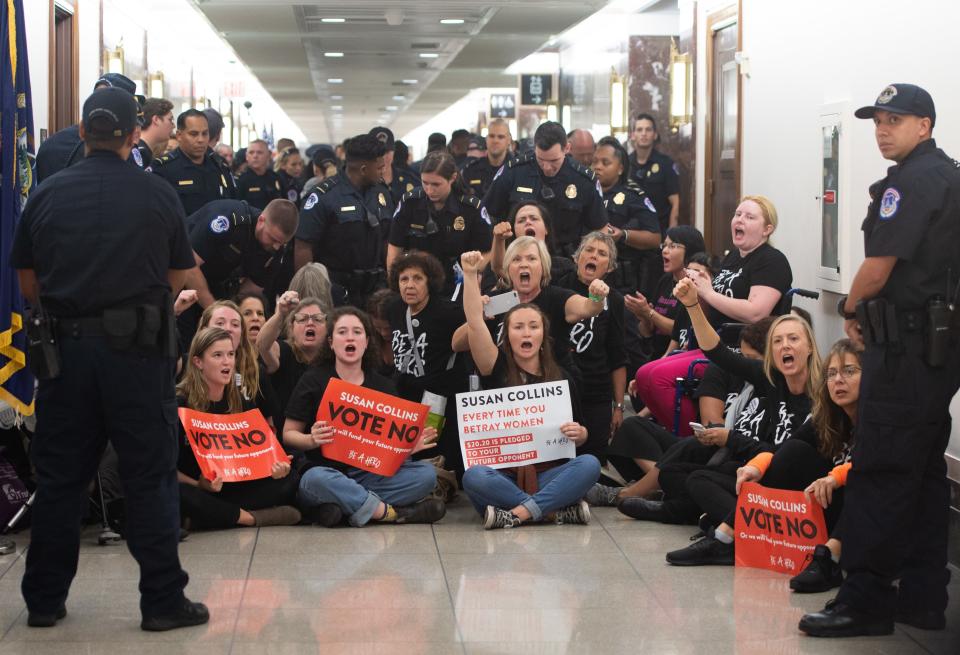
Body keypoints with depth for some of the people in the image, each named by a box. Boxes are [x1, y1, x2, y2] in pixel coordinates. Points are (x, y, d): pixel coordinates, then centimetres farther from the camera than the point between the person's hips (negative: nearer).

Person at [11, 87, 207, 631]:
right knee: (150, 477, 5)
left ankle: (45, 600, 19)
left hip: (66, 345, 2)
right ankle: (163, 600, 9)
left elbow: (29, 284, 6)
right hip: (138, 348, -2)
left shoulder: (47, 194, 1)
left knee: (60, 476, 12)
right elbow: (178, 278, 6)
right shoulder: (158, 194, -3)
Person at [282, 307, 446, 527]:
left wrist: (407, 446, -10)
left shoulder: (384, 386, 12)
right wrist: (312, 440, -19)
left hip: (370, 474, 3)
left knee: (426, 473, -21)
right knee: (315, 480, -39)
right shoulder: (313, 381, 3)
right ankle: (390, 512, -26)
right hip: (327, 470, -3)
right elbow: (288, 434, 4)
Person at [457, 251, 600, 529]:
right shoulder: (497, 368, 7)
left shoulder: (560, 377, 13)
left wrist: (579, 433, -6)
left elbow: (577, 437, 19)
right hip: (503, 472, -2)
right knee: (473, 477, -35)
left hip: (548, 472, 2)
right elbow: (475, 324, -9)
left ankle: (519, 513, -29)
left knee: (589, 464, -27)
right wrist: (470, 275, -16)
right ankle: (557, 509, -28)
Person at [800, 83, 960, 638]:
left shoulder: (912, 181, -14)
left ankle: (866, 598, -4)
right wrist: (868, 309, 15)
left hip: (908, 349, -10)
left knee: (881, 473, -7)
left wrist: (852, 309, 3)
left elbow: (878, 270, -17)